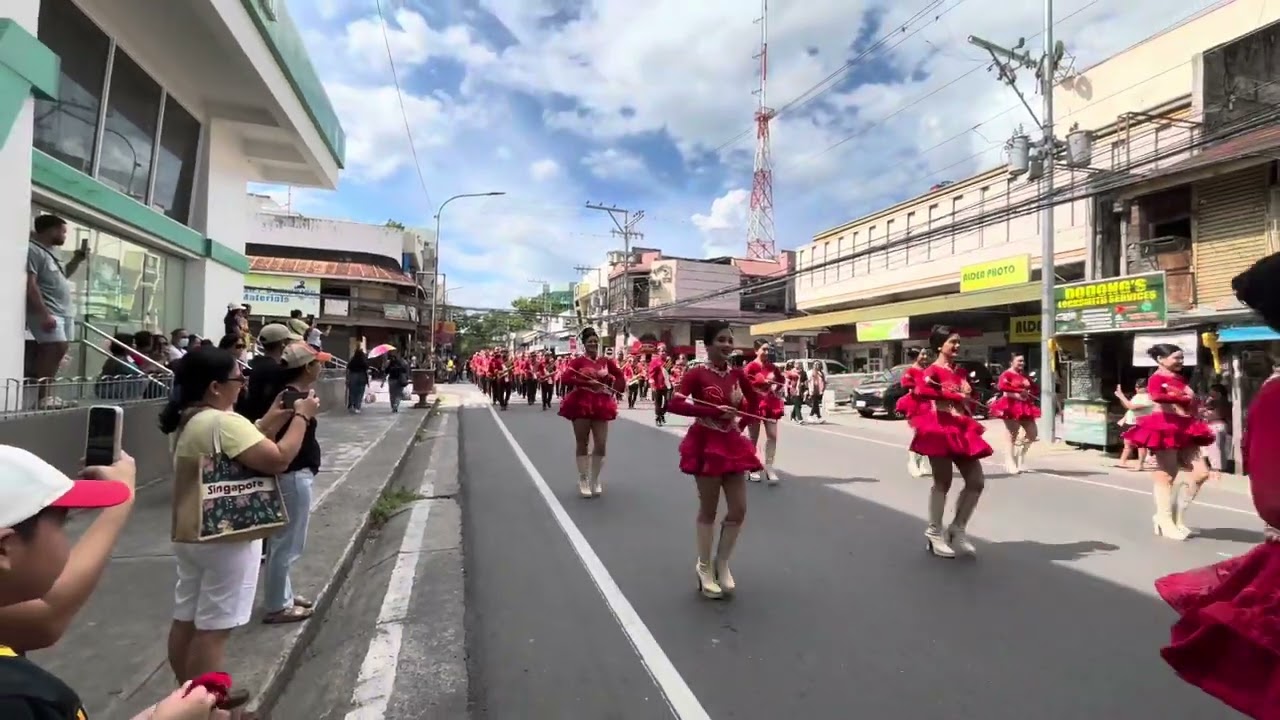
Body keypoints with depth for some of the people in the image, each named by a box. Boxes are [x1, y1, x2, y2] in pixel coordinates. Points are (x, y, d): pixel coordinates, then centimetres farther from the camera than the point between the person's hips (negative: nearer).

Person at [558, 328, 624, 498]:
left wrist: (614, 390, 2)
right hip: (581, 404, -3)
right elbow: (566, 378, -19)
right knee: (582, 443, 6)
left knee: (601, 444, 1)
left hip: (601, 405, 3)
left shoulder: (606, 361, 6)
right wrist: (588, 382, -23)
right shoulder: (578, 361, -4)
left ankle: (595, 479, 18)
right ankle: (583, 479, 17)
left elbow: (620, 376, 16)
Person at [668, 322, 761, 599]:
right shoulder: (697, 374, -12)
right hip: (706, 443, -5)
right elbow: (675, 404, -24)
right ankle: (704, 567, 25)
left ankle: (721, 562, 27)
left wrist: (739, 419, 3)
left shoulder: (737, 374, 3)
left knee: (739, 509, 7)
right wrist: (715, 411, -27)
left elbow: (754, 400, 19)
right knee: (709, 510, 6)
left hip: (732, 443, 5)